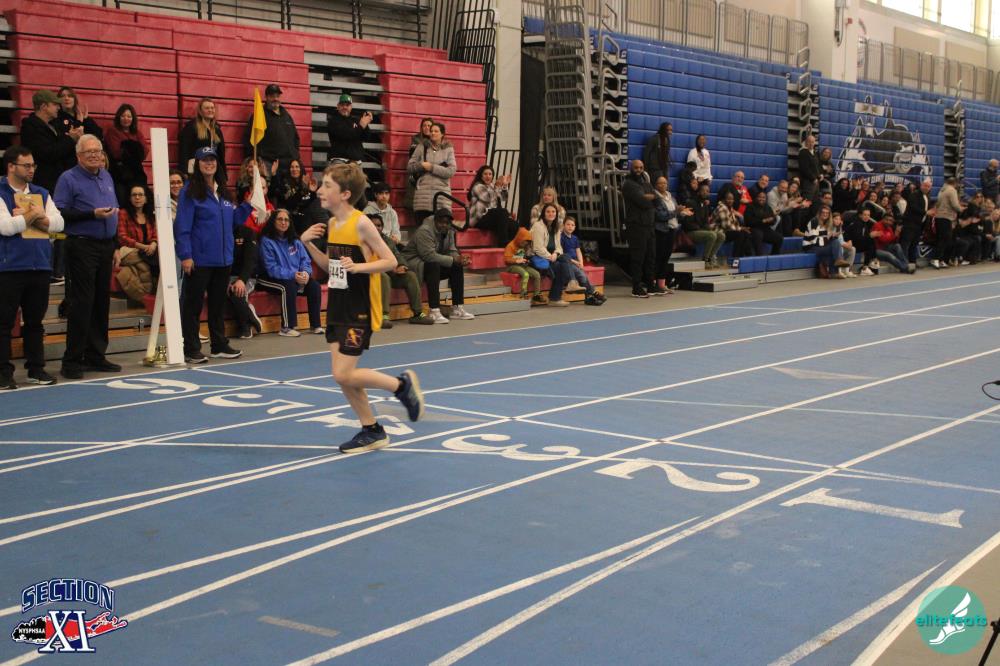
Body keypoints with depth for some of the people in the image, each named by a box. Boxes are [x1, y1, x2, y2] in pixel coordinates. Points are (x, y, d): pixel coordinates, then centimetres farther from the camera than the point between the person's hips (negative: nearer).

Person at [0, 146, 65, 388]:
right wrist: (34, 215, -6)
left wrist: (27, 217, -8)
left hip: (40, 266, 5)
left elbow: (58, 223, 4)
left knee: (35, 321, 11)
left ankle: (36, 368, 18)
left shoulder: (41, 193, 15)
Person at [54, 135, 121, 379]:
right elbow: (59, 213, -11)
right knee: (82, 302, -8)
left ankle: (96, 355, 16)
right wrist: (92, 214, -18)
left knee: (102, 301, 8)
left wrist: (115, 245, 16)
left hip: (106, 246, 7)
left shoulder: (107, 177, 17)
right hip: (82, 246, -7)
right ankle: (72, 360, -3)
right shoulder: (68, 179, -3)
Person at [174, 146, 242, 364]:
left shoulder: (223, 192, 13)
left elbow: (232, 222, 20)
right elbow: (182, 226, -11)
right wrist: (185, 255, -17)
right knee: (193, 304, 0)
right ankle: (191, 349, 7)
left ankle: (219, 345, 23)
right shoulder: (190, 191, -7)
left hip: (223, 259, 7)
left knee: (219, 304, 14)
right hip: (199, 260, -6)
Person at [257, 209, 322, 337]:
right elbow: (272, 268, -19)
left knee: (314, 285, -16)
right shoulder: (266, 241, -12)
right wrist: (293, 275, -29)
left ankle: (315, 325, -9)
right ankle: (286, 327, -29)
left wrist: (306, 272, -18)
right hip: (270, 278, -6)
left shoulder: (294, 240, 9)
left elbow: (305, 259, 5)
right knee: (289, 287, -35)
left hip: (296, 277, 6)